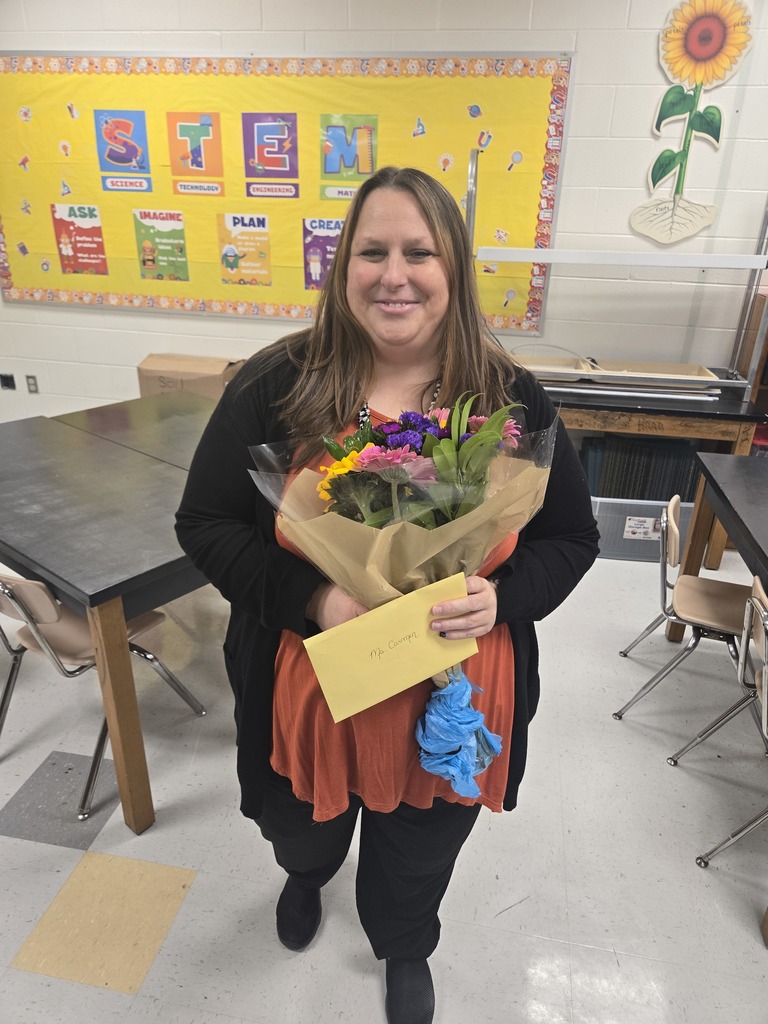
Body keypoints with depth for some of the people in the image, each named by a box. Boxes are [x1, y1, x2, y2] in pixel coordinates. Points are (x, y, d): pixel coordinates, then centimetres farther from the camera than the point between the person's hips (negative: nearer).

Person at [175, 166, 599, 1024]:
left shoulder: (512, 399, -10)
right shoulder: (275, 385, -14)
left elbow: (572, 539, -1)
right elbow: (204, 525, -9)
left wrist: (500, 596, -22)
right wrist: (313, 597, -25)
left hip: (451, 703, 1)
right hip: (311, 692, 0)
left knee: (417, 858, 28)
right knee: (303, 837, 32)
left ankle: (404, 950, 67)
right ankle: (305, 878, 73)